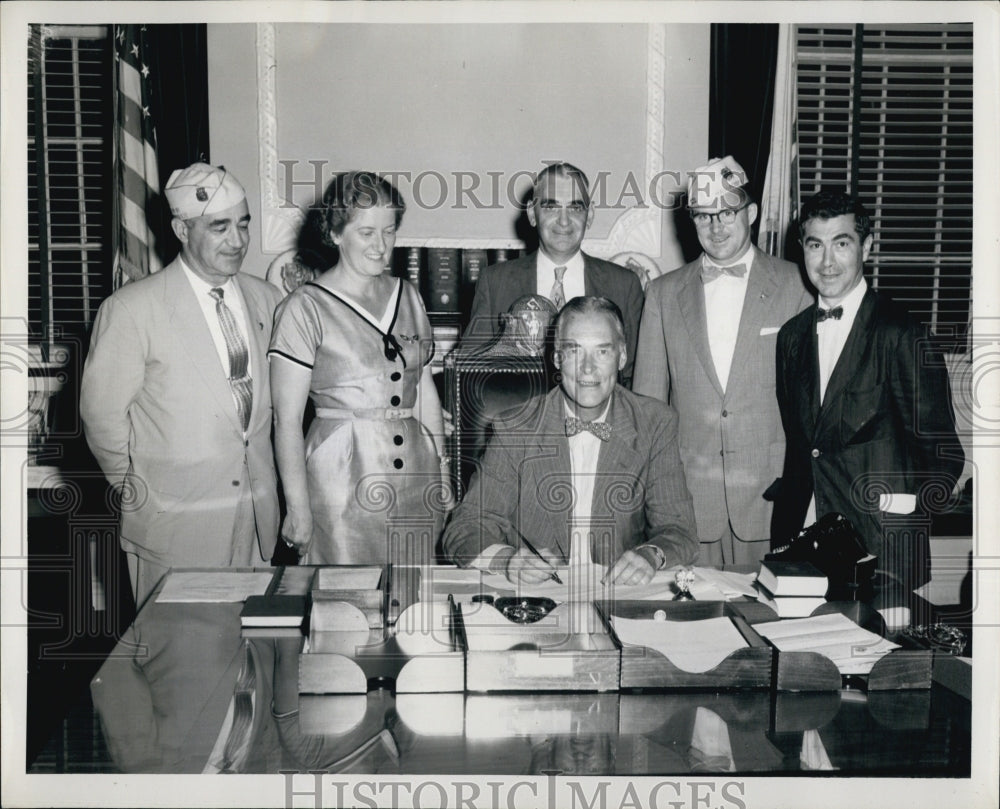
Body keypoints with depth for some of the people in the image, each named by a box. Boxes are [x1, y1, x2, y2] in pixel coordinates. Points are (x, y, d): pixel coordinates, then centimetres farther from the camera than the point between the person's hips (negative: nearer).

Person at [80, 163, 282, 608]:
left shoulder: (265, 298, 6)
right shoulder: (131, 310, -11)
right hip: (175, 521, -4)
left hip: (258, 517, 4)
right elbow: (102, 414, -5)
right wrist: (139, 498, 2)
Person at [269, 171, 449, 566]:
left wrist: (443, 473, 12)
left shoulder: (407, 296, 11)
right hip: (342, 480, -5)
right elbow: (287, 420, -8)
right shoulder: (305, 307, -6)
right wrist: (298, 507, -11)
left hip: (417, 477, 5)